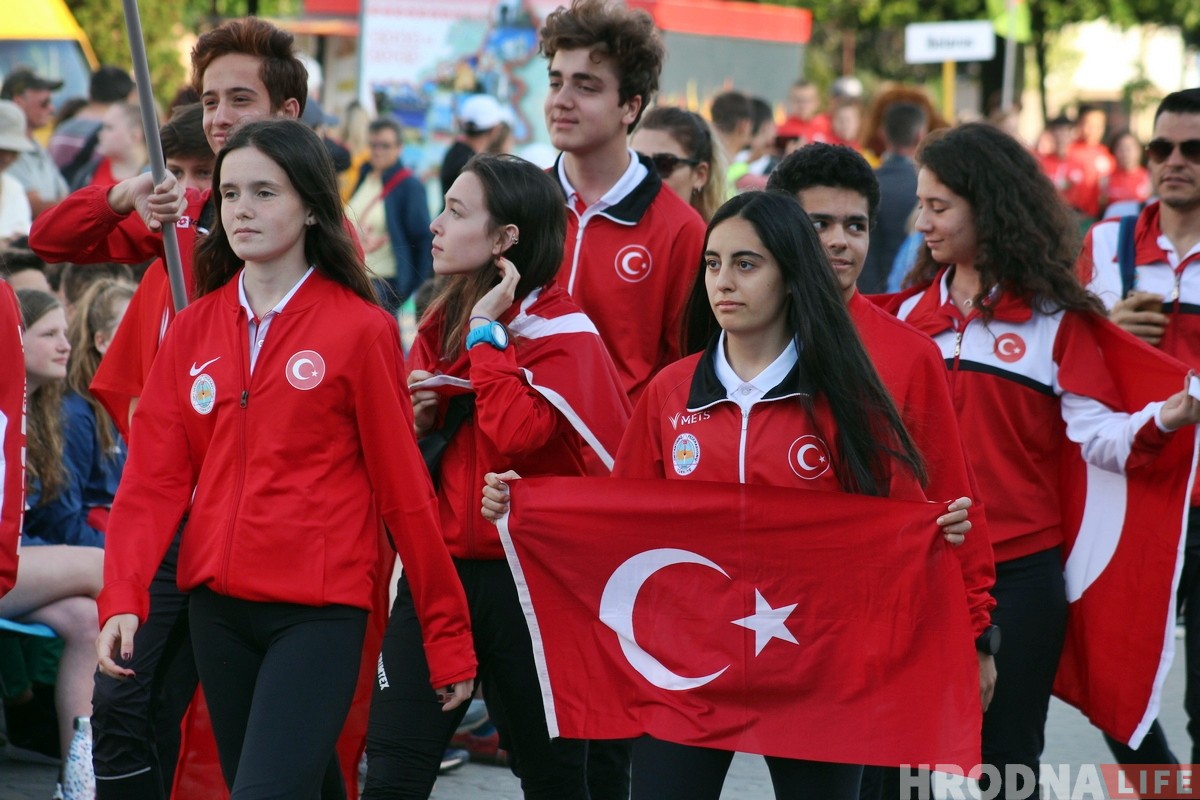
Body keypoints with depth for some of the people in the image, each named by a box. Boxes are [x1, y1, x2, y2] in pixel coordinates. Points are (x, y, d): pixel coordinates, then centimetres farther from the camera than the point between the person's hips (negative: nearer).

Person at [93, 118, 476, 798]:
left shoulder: (361, 329, -5)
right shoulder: (194, 328, 8)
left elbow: (403, 490, -3)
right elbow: (155, 476, 3)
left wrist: (449, 637, -1)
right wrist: (124, 597, -11)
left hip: (319, 612, -5)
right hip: (217, 606, 5)